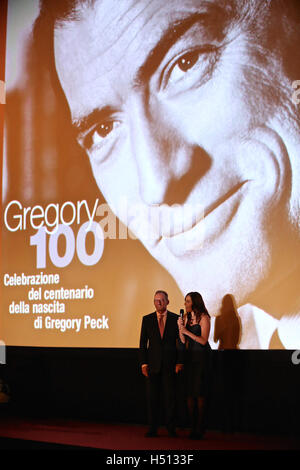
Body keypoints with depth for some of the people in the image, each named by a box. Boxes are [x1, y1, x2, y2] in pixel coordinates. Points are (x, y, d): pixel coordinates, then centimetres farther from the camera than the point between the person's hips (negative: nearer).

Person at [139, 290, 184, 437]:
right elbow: (143, 343, 6)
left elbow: (180, 342, 3)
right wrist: (143, 363, -2)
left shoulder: (176, 319, 3)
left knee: (170, 397, 1)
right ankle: (152, 429, 9)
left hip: (170, 364, -1)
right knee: (152, 397, 3)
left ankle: (171, 429, 9)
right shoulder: (147, 319, 7)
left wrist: (179, 362, -5)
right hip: (153, 364, 1)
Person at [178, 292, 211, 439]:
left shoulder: (203, 317, -7)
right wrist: (180, 327, -5)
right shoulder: (186, 317, 12)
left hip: (201, 356, -6)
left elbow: (203, 340, -12)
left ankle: (200, 429, -2)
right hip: (189, 356, 6)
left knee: (199, 392, -6)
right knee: (189, 392, 3)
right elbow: (183, 341, 10)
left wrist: (187, 331, -15)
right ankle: (193, 427, 8)